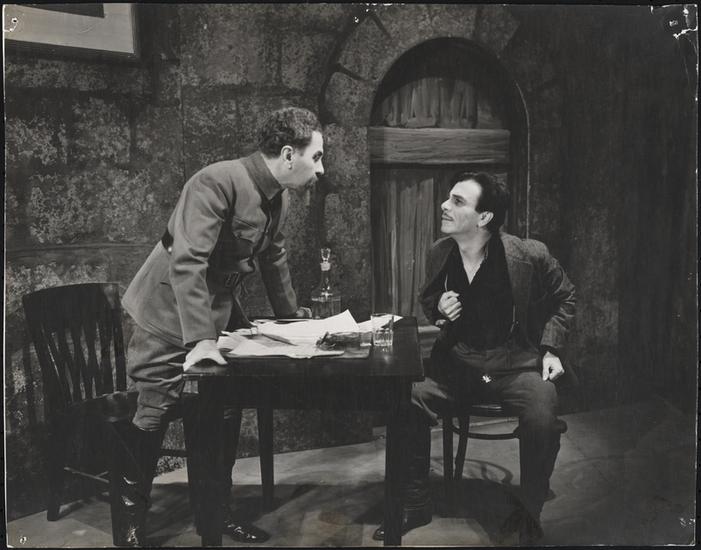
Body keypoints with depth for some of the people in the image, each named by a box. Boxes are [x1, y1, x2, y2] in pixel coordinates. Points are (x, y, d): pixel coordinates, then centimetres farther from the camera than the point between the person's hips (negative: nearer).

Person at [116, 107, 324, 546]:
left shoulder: (279, 197, 1)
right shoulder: (218, 182, -26)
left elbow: (274, 259, 15)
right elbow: (188, 261, -33)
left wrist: (292, 317, 19)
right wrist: (199, 340, -37)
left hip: (221, 308, 8)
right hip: (172, 313, -8)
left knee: (227, 414, 8)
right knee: (153, 415, -2)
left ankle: (218, 510, 24)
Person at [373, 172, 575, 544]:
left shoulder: (529, 255, -11)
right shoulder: (439, 253, 0)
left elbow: (563, 297, 7)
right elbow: (427, 299, 19)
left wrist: (551, 349, -4)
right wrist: (438, 309, -6)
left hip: (516, 361, -3)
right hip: (458, 361, 3)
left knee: (542, 419, -31)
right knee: (408, 401, -21)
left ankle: (529, 517, -4)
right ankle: (415, 506, -1)